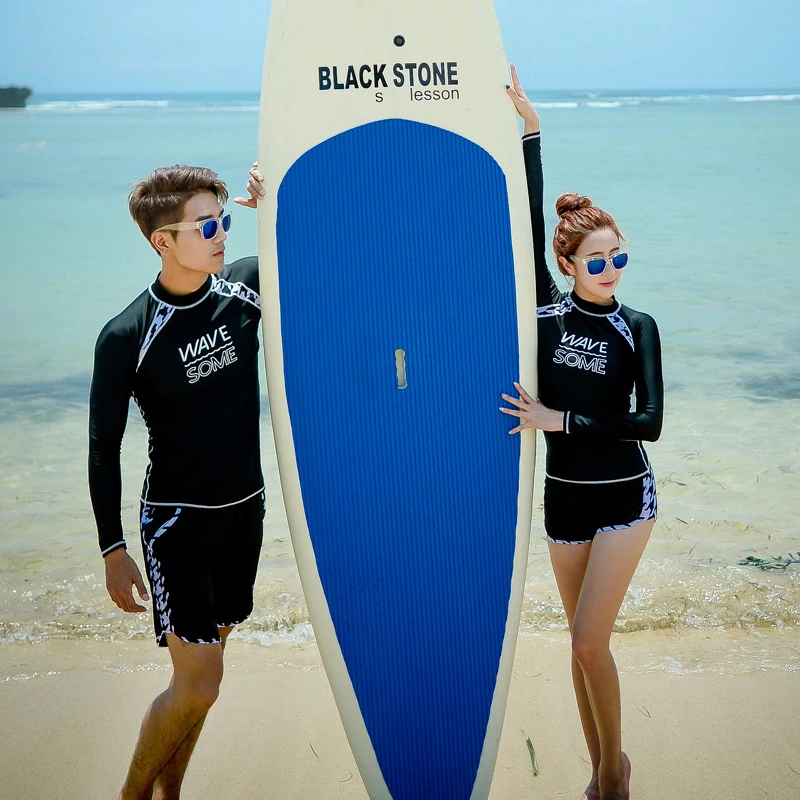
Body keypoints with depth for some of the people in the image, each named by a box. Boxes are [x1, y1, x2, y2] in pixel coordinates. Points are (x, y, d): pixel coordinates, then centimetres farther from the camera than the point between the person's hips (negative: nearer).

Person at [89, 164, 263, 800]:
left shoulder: (247, 284, -5)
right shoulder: (127, 337, -17)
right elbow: (104, 448, -9)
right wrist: (113, 551, -10)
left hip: (245, 509, 5)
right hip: (177, 520, -5)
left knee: (203, 664, 15)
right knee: (198, 682, -6)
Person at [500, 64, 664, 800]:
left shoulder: (637, 328, -6)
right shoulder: (547, 310, -2)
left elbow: (648, 422, -14)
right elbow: (527, 223, -10)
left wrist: (561, 419, -18)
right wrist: (529, 129, -13)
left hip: (624, 498, -3)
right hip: (564, 496, 3)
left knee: (589, 642, -8)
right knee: (585, 643, 11)